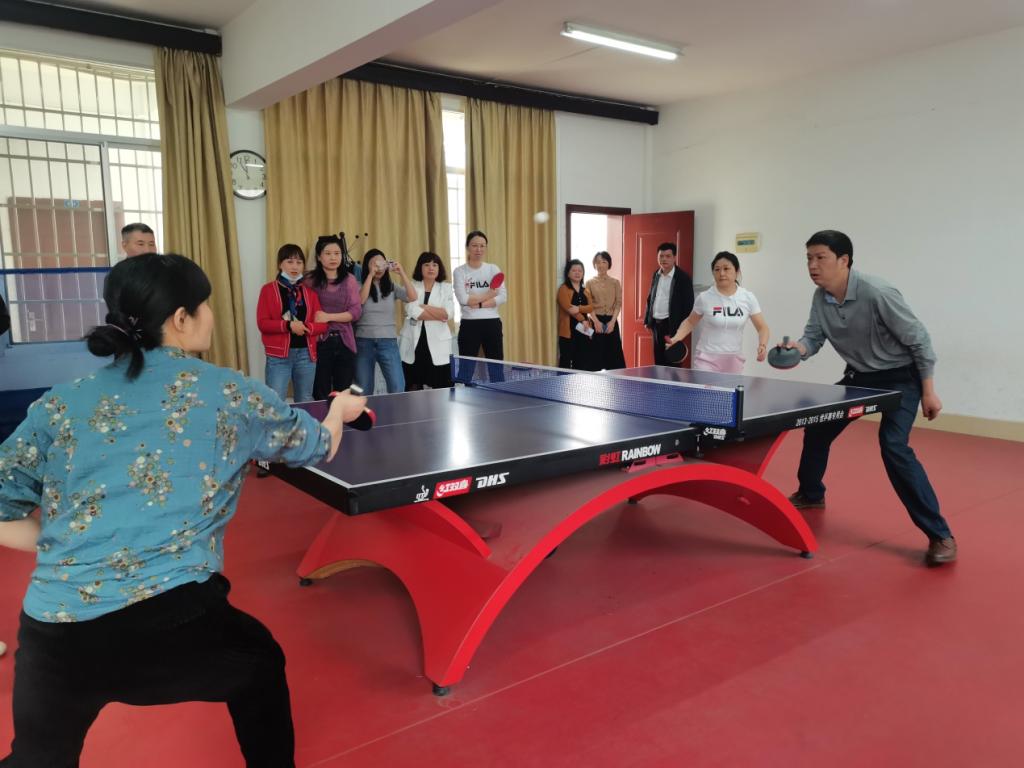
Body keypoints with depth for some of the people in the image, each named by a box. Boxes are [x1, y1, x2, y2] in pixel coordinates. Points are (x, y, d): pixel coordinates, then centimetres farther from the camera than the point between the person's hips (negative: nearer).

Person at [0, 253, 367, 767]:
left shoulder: (60, 403, 8)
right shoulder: (228, 393, 2)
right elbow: (318, 447, 17)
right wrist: (340, 409, 38)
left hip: (52, 634, 3)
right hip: (171, 620, -3)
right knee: (260, 664, 29)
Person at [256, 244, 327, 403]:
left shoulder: (310, 291, 10)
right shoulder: (268, 289, 2)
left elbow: (322, 324, 4)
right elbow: (262, 323, -6)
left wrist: (305, 327, -15)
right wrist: (288, 325, -19)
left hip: (306, 353, 3)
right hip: (278, 355, -3)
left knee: (305, 403, 12)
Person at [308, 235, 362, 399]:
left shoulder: (349, 280, 4)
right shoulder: (311, 280, 1)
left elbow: (356, 311, -3)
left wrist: (329, 317, -12)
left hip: (344, 342, 2)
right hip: (320, 341, -1)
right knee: (321, 394, 4)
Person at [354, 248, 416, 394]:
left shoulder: (392, 287, 6)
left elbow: (412, 297, -8)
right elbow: (360, 300, -18)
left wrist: (401, 274, -14)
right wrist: (371, 275, -18)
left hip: (388, 342, 1)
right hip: (364, 342, -1)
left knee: (398, 389, -7)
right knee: (363, 391, 6)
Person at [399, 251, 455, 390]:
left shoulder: (446, 288, 8)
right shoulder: (412, 286, 6)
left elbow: (448, 313, -8)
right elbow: (412, 311, -12)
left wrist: (424, 307, -11)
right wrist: (438, 315, -10)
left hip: (437, 344, 0)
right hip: (413, 344, 0)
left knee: (442, 389, -2)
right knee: (413, 388, 7)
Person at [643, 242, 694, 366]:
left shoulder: (683, 278, -9)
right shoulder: (656, 275, 11)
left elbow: (688, 305, -10)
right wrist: (648, 321, 13)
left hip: (672, 326, -6)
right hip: (656, 324, 6)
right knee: (659, 363, 10)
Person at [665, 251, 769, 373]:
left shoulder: (748, 298, -3)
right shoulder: (704, 298, -6)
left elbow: (762, 327, 2)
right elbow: (690, 322, 9)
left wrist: (762, 345, -18)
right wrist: (676, 338, -8)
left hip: (734, 360, 2)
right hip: (706, 358, -2)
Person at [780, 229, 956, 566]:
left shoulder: (877, 293, -28)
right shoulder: (820, 298, -7)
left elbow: (918, 340, -20)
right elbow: (814, 336, -3)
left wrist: (928, 391, -17)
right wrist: (798, 348, -28)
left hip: (900, 377, -7)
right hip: (859, 376, 8)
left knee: (893, 446, -24)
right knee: (816, 428, 11)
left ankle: (940, 535, -14)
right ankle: (810, 494, 37)